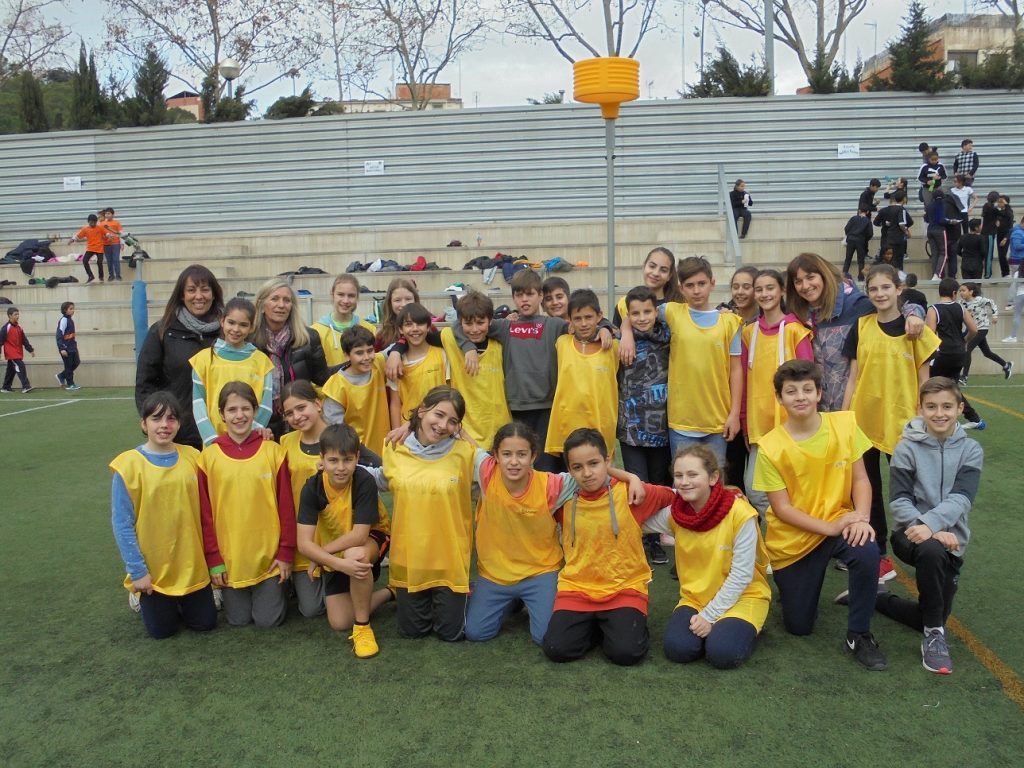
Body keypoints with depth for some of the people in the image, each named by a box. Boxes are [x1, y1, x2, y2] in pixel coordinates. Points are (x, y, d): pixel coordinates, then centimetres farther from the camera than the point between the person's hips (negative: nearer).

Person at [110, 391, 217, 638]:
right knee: (162, 629, 7)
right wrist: (137, 571, -11)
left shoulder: (192, 458, -4)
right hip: (152, 568, -3)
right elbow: (122, 524, -11)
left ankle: (177, 600, 39)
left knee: (205, 623, 9)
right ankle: (140, 596, 35)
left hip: (192, 565, 3)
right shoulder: (129, 465, -14)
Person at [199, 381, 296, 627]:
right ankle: (229, 592, 39)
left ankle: (276, 588, 33)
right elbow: (205, 513, 0)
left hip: (269, 555, -1)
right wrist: (213, 559, -2)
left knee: (269, 619, 2)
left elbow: (286, 506, -1)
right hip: (229, 557, 1)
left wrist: (286, 553, -3)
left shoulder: (273, 451, -5)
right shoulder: (209, 456, -4)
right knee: (238, 619, 7)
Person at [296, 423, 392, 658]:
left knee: (355, 555, -40)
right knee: (339, 622, -5)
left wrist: (320, 553, -23)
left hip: (371, 540, -3)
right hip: (333, 555, 4)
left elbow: (359, 535, -30)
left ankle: (363, 627, -20)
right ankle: (388, 593, 22)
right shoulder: (312, 487, -21)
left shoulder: (364, 481, -29)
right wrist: (340, 564, -40)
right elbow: (304, 543, -27)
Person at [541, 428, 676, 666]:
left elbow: (675, 497, 4)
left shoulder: (630, 493, -8)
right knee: (557, 649, -18)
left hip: (625, 587, -2)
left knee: (626, 652, -23)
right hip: (577, 588, 2)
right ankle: (594, 626, 13)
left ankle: (614, 624, 12)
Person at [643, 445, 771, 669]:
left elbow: (741, 575, -18)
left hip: (740, 596, -3)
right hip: (695, 598, 4)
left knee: (723, 653, -27)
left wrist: (709, 615, -19)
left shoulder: (740, 513, -22)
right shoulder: (673, 513, -8)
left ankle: (737, 627, 7)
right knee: (677, 648, -21)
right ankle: (716, 626, 9)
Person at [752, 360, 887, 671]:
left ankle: (859, 635, -10)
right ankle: (785, 578, 39)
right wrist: (831, 527, -25)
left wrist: (861, 517, -24)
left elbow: (860, 479, -5)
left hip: (840, 523, 1)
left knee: (867, 552, -34)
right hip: (792, 539, -1)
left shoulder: (845, 424, -9)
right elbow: (782, 508, -15)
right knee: (799, 627, 5)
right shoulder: (771, 447, -17)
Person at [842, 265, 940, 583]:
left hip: (901, 421, -2)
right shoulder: (861, 327, 3)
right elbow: (853, 377, 4)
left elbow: (924, 380, -1)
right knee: (868, 488, 10)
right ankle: (877, 554, 24)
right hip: (863, 419, 3)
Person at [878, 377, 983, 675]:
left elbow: (961, 499, -15)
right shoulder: (907, 447, -7)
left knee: (929, 618, 6)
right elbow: (898, 500, -12)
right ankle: (934, 634, -20)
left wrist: (930, 524, -33)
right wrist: (932, 533, -28)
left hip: (950, 539, 3)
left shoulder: (970, 450, -2)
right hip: (910, 533, -3)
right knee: (932, 551, -38)